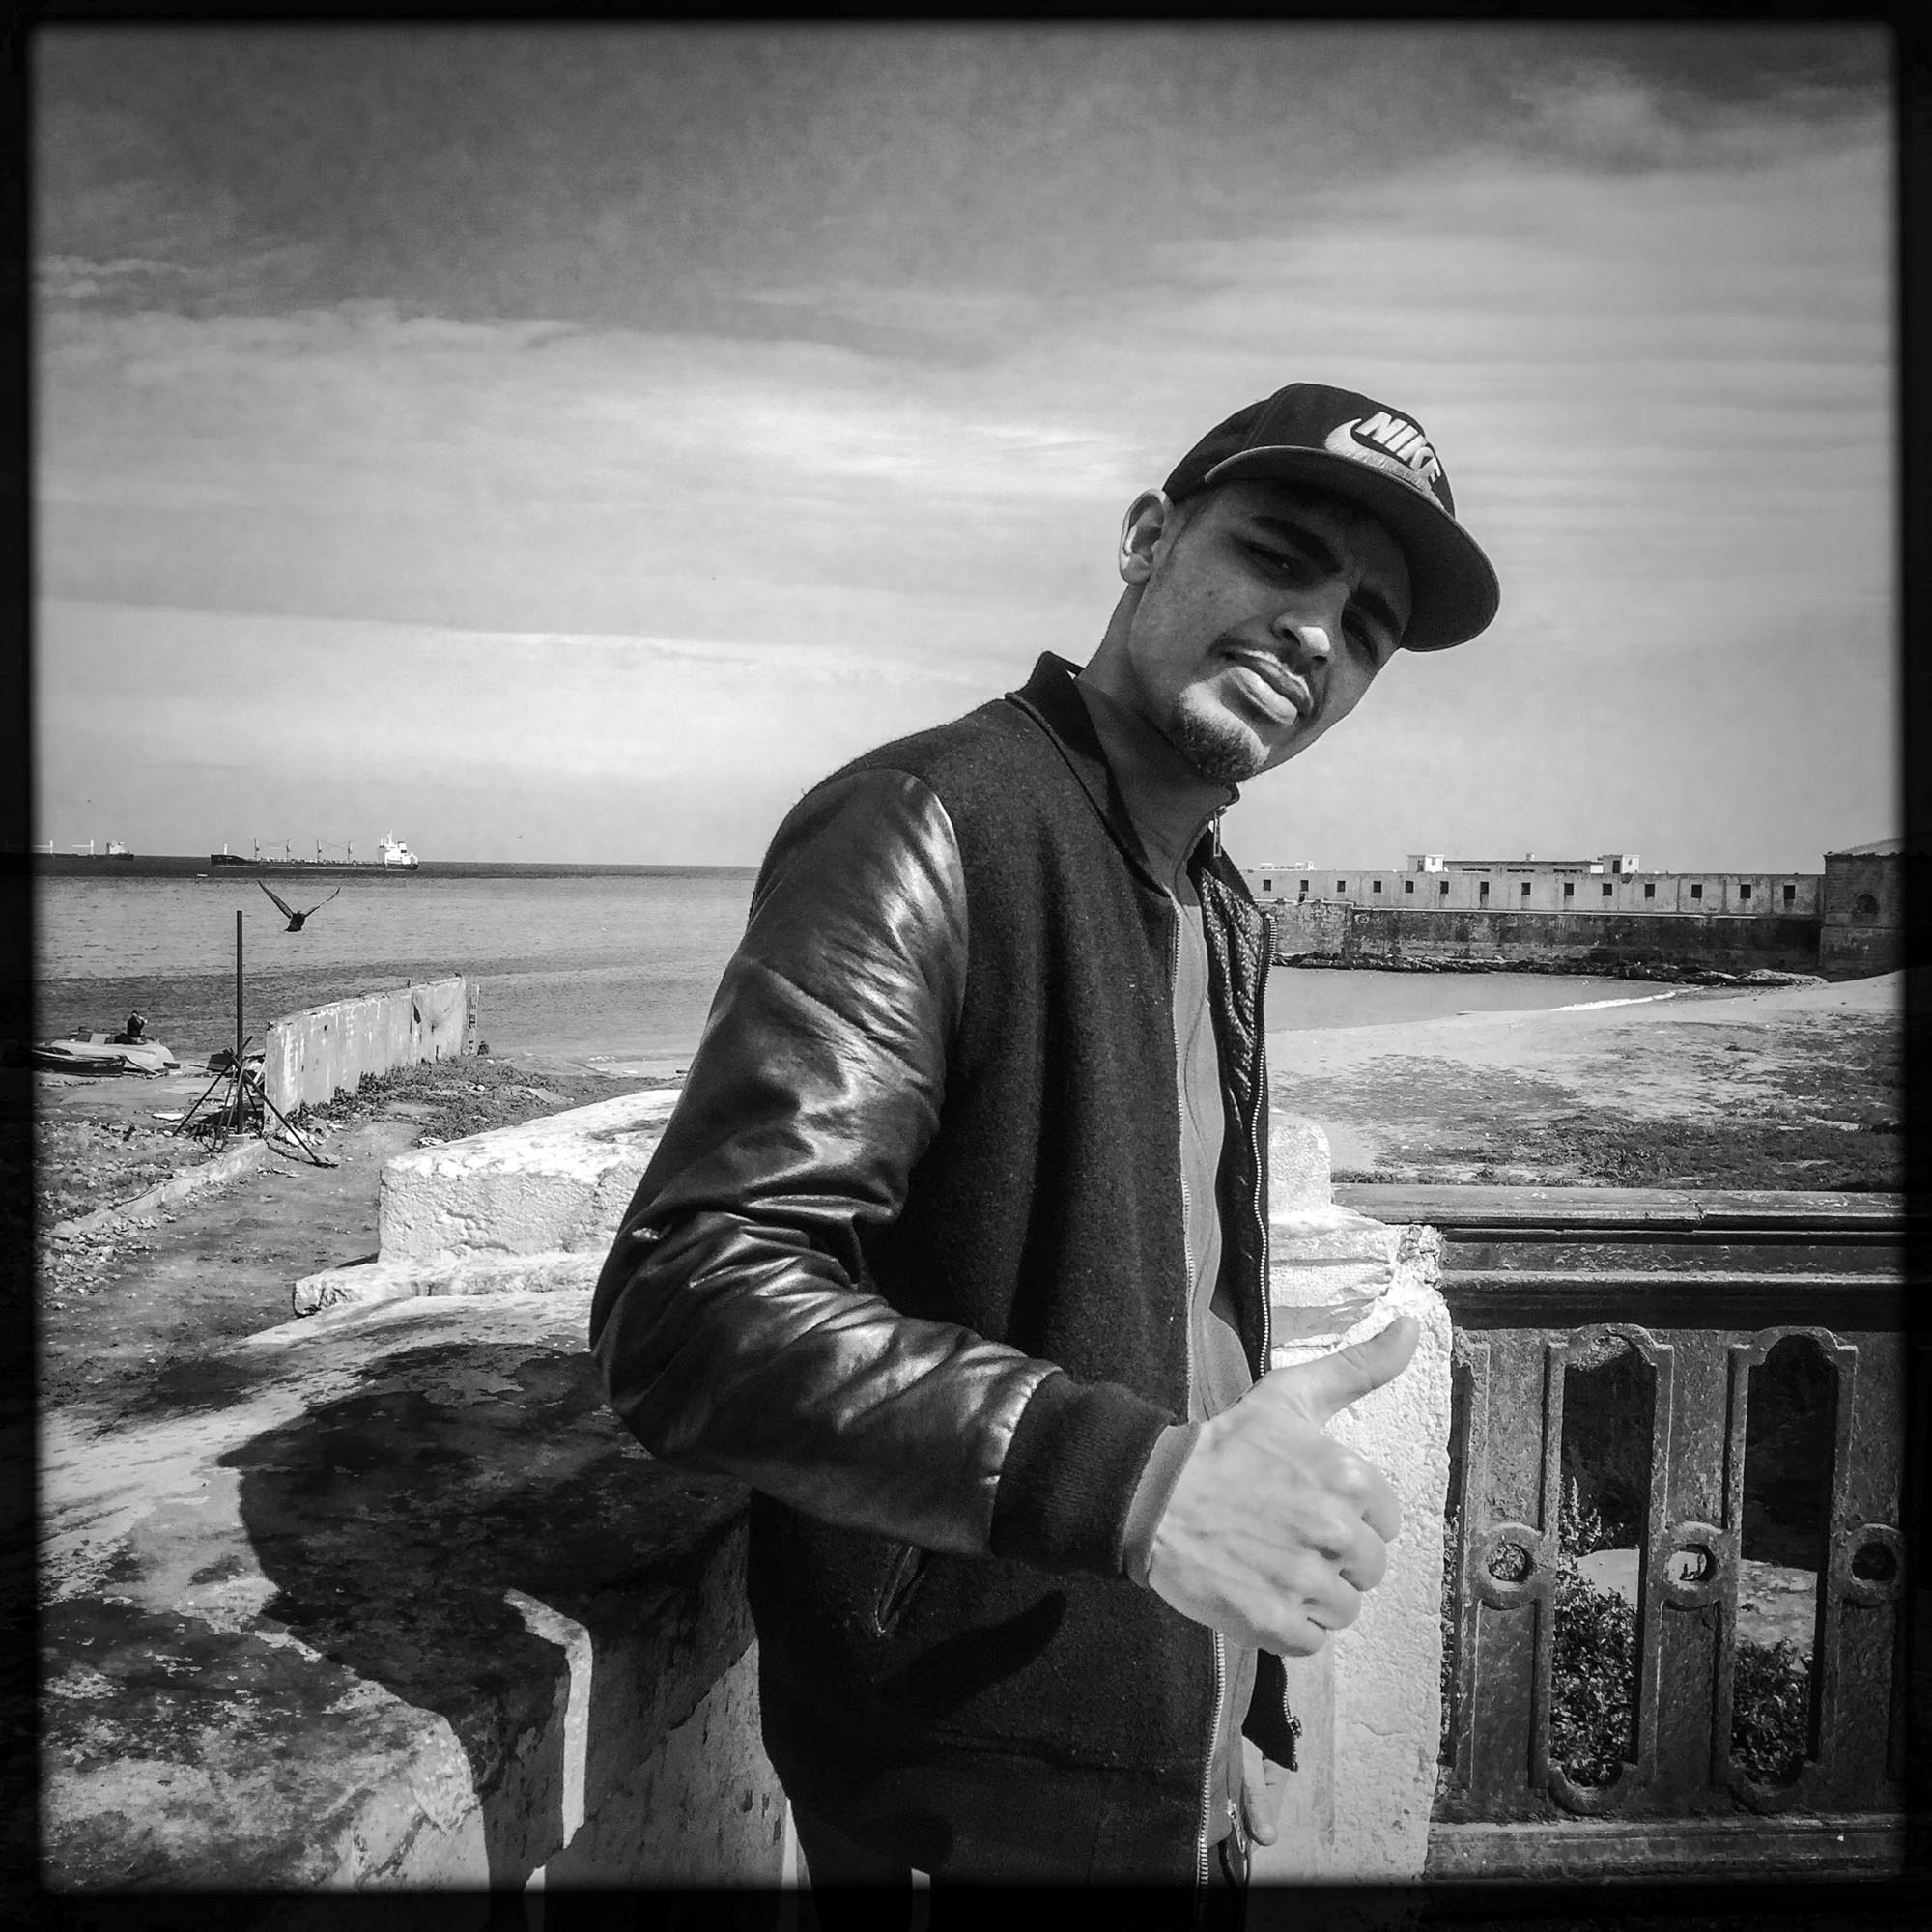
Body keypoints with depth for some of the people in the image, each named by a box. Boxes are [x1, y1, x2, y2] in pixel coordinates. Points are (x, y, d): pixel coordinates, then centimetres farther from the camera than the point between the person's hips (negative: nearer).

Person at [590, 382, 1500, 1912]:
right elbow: (691, 1307, -29)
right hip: (975, 1798, -7)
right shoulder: (926, 826, -20)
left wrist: (1244, 1711, 18)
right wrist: (1135, 1478, -39)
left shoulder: (1226, 916, 7)